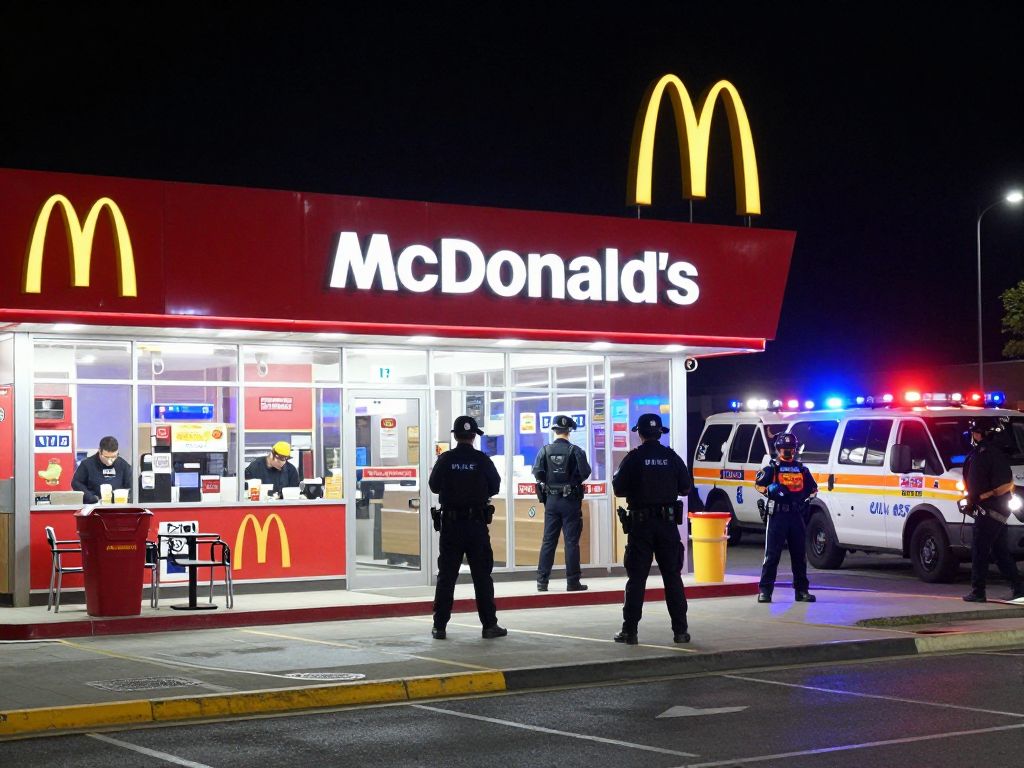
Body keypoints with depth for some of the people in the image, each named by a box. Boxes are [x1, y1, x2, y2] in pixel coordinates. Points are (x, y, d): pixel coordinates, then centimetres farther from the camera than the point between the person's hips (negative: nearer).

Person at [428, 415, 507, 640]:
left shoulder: (445, 460, -5)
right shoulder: (482, 460, -7)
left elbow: (434, 485, 3)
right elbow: (495, 487, 2)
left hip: (450, 523, 1)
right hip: (477, 522, -1)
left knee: (446, 575, 6)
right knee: (482, 575, 6)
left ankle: (439, 626, 6)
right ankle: (489, 625, 6)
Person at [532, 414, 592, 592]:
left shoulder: (545, 450, -3)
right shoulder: (575, 451, -9)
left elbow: (537, 473, -6)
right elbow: (585, 472, -9)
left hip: (551, 500, 2)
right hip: (571, 501, -2)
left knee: (548, 541, 8)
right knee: (571, 541, 2)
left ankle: (542, 581, 7)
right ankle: (573, 582, 3)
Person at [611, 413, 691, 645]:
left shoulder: (633, 458, -9)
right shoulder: (672, 457, -1)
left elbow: (619, 488, -7)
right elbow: (685, 487, 5)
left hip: (641, 523, -2)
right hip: (668, 522, 2)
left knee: (636, 578, 2)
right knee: (672, 576, 8)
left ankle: (630, 631, 1)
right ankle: (680, 630, 7)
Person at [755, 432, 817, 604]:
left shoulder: (801, 469, 16)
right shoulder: (772, 467, 4)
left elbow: (813, 488, 24)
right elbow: (758, 484, 1)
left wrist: (805, 496, 5)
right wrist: (770, 490, -17)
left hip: (796, 515, 4)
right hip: (777, 515, -4)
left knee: (799, 554, 8)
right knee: (772, 554, -6)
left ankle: (802, 590, 15)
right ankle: (765, 590, -4)